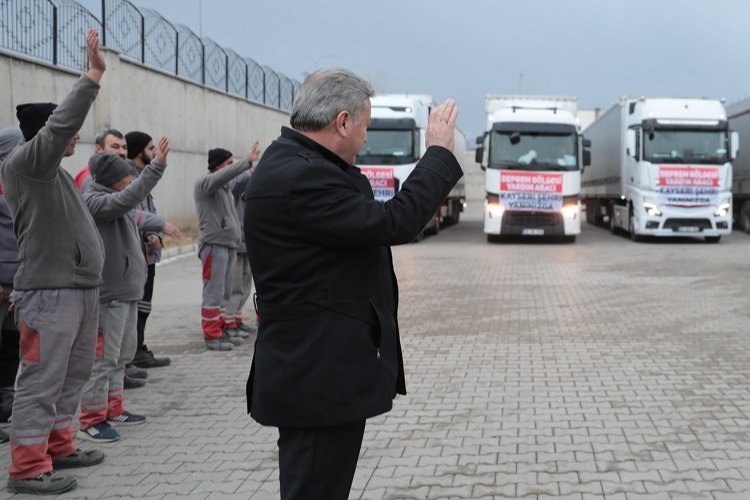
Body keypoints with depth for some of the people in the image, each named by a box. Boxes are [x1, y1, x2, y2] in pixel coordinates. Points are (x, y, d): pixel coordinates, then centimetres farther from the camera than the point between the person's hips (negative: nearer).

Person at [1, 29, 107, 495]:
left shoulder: (53, 173, 19)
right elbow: (60, 123, -24)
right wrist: (94, 75, -25)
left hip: (81, 290, 10)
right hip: (50, 293, -10)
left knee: (71, 377, 16)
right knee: (42, 382, -6)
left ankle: (58, 447, 27)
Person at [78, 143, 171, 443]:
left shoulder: (114, 201, 16)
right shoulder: (93, 201, -15)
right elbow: (129, 197, -30)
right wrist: (157, 167, -33)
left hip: (126, 291, 10)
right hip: (109, 293, -10)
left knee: (123, 354, 17)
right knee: (104, 357, -6)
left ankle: (113, 408, 28)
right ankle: (91, 420, 0)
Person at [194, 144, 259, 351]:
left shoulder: (224, 188, 20)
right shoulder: (205, 183, -8)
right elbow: (223, 176, -28)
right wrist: (247, 162, -33)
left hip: (229, 245, 9)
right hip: (214, 245, -9)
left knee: (225, 293, 13)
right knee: (214, 293, -6)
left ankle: (226, 329, 19)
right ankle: (212, 336, -3)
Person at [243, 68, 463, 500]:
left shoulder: (295, 164, 11)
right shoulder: (301, 177, -22)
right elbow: (393, 223, -23)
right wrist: (440, 152, -13)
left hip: (316, 370, 11)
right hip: (319, 379, -11)